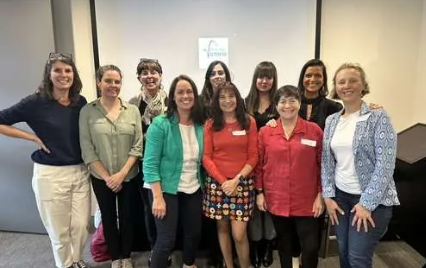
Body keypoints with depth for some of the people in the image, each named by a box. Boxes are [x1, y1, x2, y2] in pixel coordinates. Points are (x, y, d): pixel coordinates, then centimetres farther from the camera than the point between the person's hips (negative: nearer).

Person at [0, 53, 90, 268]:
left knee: (81, 225, 10)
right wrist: (33, 137, -8)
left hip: (80, 172, 3)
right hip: (50, 175, -3)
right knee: (59, 229, 10)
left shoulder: (81, 102, 1)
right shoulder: (36, 102, -10)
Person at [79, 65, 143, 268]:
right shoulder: (87, 111, -6)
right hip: (101, 178, 0)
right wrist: (107, 177, -11)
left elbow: (137, 146, -5)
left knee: (127, 217, 13)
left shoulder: (132, 110, -4)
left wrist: (122, 174, -13)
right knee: (108, 218, 14)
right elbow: (87, 150, -8)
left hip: (129, 176, 1)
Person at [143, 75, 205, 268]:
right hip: (166, 190, -5)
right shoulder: (160, 124, -13)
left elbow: (202, 159, 8)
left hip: (194, 190, 5)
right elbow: (150, 164, -15)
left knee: (194, 233, 19)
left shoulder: (201, 125, 0)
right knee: (166, 240, -2)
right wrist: (158, 198, -19)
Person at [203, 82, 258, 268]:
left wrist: (236, 180, -11)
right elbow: (206, 157, 1)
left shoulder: (249, 122, 2)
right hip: (217, 183, 2)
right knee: (222, 227, 11)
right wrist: (223, 181, -9)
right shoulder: (211, 124, 4)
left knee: (239, 234, -4)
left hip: (242, 183, -1)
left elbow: (253, 157, -1)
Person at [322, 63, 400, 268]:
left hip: (372, 199, -4)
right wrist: (328, 196, 1)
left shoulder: (378, 117, -10)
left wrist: (367, 203, -16)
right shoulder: (331, 121, 6)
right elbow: (327, 162, 8)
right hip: (340, 196, 5)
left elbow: (385, 164, -15)